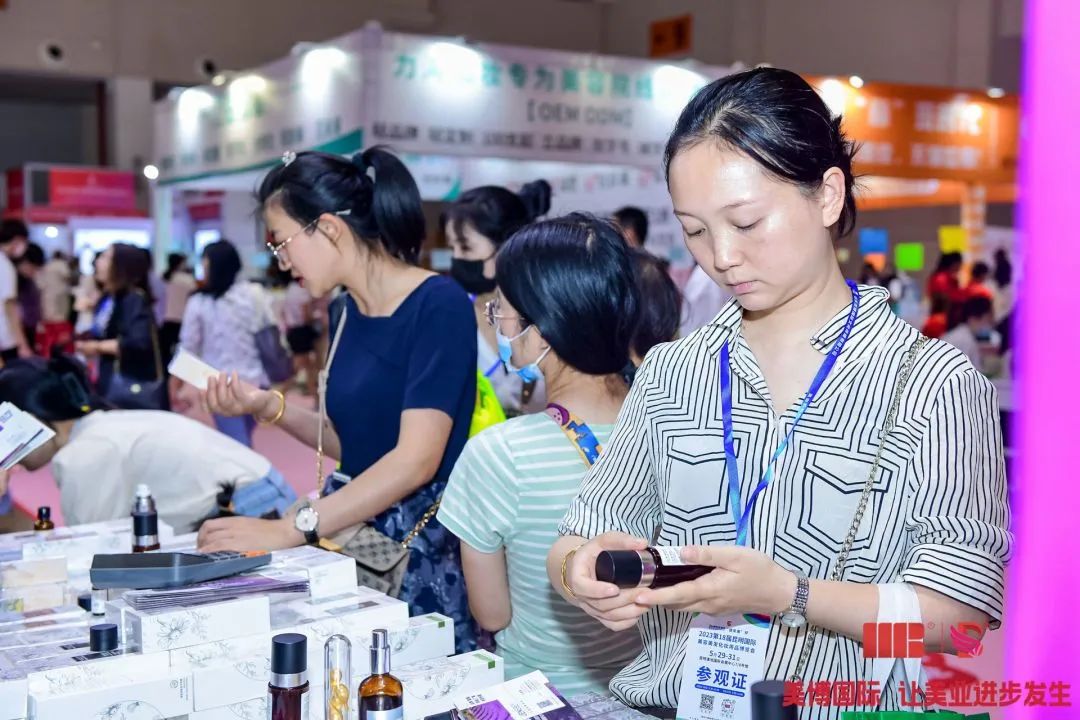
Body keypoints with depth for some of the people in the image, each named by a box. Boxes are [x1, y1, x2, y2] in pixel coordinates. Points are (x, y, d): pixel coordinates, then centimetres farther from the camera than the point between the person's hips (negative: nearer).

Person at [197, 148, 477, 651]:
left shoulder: (438, 305, -14)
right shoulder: (345, 313, 8)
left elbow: (417, 458, -22)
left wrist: (288, 530, -24)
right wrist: (268, 406, 2)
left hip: (420, 550, -6)